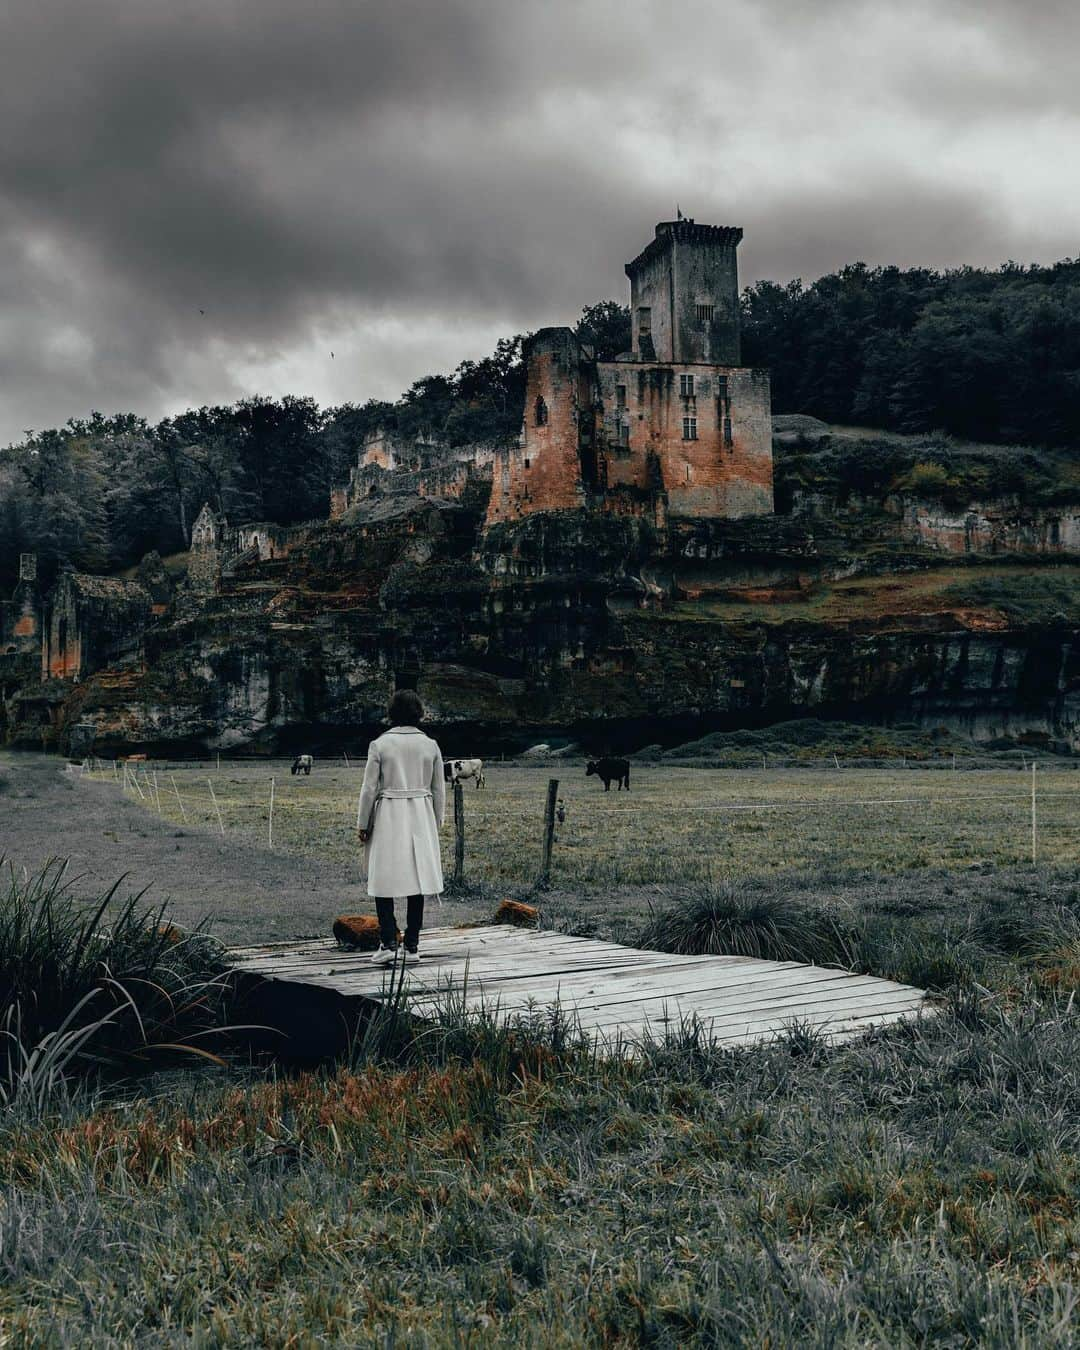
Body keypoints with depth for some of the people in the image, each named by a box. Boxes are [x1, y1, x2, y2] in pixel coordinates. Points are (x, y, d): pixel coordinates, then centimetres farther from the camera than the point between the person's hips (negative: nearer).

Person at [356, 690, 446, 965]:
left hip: (388, 817, -3)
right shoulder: (430, 745, 2)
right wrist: (436, 823, 18)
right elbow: (438, 790, 7)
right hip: (421, 818, 3)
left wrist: (362, 824, 5)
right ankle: (412, 947, 9)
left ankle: (388, 942, -5)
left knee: (384, 879, 4)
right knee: (417, 878, 7)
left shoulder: (379, 745, -6)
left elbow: (369, 788, -5)